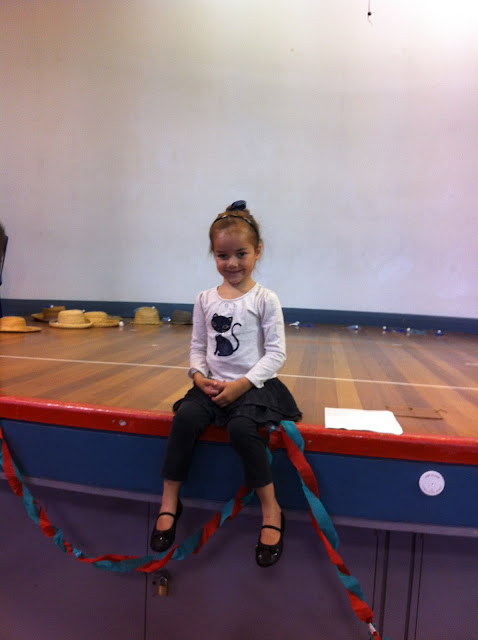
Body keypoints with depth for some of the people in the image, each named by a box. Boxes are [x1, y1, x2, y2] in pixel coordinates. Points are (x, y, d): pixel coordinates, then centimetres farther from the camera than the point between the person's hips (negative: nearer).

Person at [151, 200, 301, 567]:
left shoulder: (265, 300, -4)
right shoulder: (206, 300, 8)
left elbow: (276, 353, -7)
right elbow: (198, 346, 12)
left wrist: (242, 384, -16)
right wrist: (199, 375, -8)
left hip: (253, 385, -4)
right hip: (213, 384, 4)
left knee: (241, 428, -31)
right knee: (185, 417, -23)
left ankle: (271, 511, -10)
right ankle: (169, 503, -5)